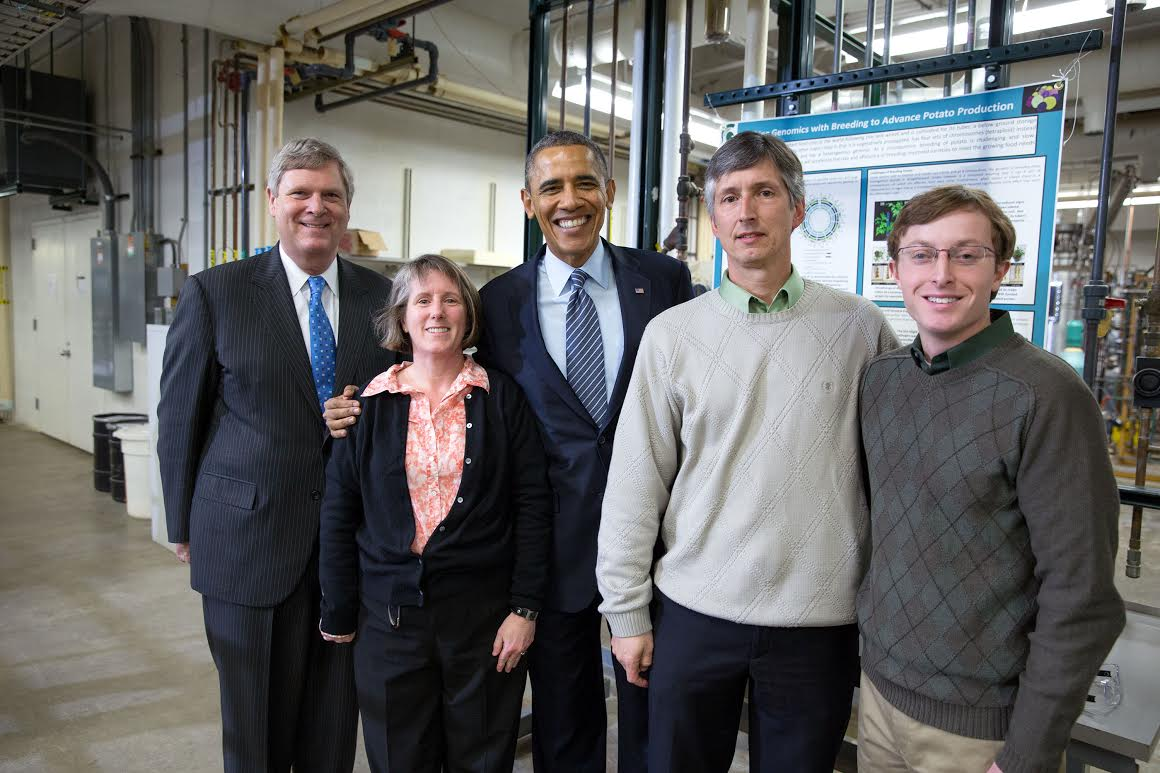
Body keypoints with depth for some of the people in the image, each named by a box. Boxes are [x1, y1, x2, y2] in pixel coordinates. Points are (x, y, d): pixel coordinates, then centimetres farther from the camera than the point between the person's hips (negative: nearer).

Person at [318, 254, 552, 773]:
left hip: (484, 612, 0)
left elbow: (533, 506, -3)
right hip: (389, 615, 1)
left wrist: (525, 608, -6)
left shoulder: (501, 397, -2)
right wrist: (338, 618, 5)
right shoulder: (370, 404, 0)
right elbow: (338, 516, 3)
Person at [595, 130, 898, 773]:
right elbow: (635, 485, -1)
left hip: (821, 621, 0)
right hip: (693, 612, 0)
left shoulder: (860, 327, -2)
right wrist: (627, 612, 0)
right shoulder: (672, 334, -3)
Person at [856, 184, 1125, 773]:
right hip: (879, 682, 6)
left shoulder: (1045, 395, -18)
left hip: (980, 725, -5)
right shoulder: (878, 377, 0)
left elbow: (1081, 599, -17)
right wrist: (871, 643, 11)